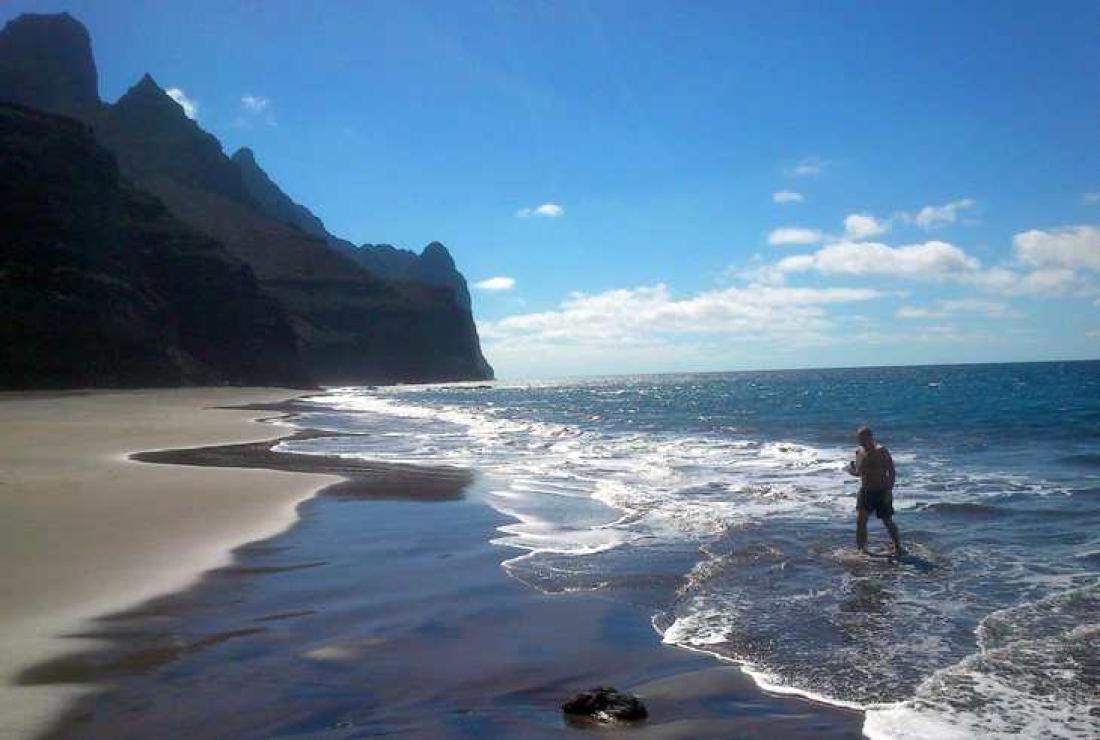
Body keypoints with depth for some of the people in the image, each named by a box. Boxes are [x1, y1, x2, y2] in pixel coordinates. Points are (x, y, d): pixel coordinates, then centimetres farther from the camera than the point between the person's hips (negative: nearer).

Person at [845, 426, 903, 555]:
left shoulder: (881, 451, -12)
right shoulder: (858, 452, 4)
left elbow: (891, 471, -12)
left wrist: (889, 491, -20)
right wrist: (851, 470, -10)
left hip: (881, 492, -5)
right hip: (865, 491, 5)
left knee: (888, 521, 5)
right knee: (860, 519, -6)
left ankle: (898, 547, 22)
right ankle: (862, 548, 3)